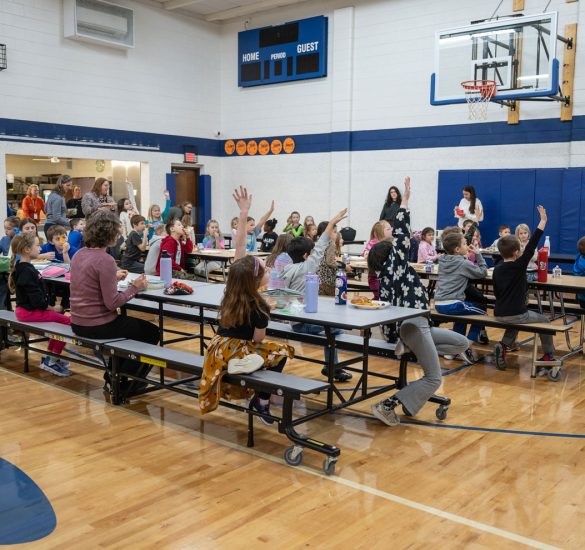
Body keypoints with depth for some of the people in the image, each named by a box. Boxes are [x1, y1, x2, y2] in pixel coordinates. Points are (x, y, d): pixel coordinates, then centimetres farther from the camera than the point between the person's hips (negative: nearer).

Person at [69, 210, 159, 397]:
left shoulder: (79, 254, 3)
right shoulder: (105, 260, -23)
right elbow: (112, 303, -23)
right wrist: (134, 287, -11)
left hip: (78, 323, 9)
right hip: (98, 325, -9)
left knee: (128, 323, 34)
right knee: (152, 332, 12)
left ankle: (114, 373, 35)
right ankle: (123, 384, 18)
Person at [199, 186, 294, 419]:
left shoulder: (232, 289, -8)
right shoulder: (260, 308, -24)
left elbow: (239, 247, -6)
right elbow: (257, 341, -11)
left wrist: (244, 213, -8)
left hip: (219, 349, 7)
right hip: (238, 353, -7)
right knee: (283, 351, 6)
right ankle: (261, 401, 6)